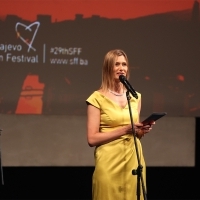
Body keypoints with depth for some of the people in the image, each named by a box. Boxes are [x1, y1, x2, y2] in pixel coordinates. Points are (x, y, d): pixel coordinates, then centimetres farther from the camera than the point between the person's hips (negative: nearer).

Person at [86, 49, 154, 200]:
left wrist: (142, 130, -1)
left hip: (133, 160, 5)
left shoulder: (135, 97, 12)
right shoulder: (98, 98, -5)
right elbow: (92, 139, -11)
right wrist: (125, 130, -16)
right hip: (109, 162, -5)